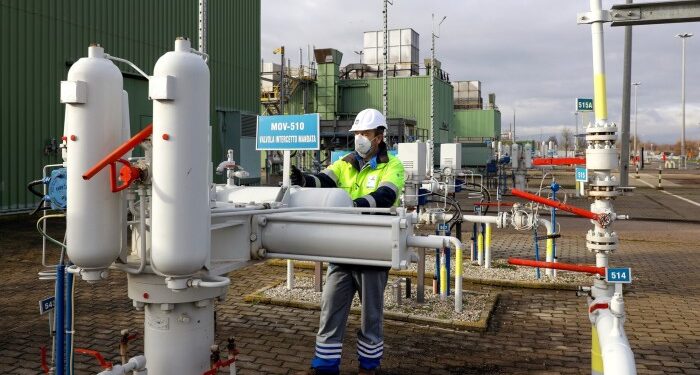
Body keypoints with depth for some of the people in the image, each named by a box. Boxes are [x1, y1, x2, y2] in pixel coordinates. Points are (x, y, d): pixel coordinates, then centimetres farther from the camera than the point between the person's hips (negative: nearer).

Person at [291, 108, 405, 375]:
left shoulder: (392, 166, -5)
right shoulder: (345, 163, 10)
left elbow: (385, 196, -22)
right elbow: (324, 180, -5)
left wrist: (355, 204, -39)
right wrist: (304, 180, -28)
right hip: (341, 250, 4)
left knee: (371, 313, 11)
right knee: (331, 308, 9)